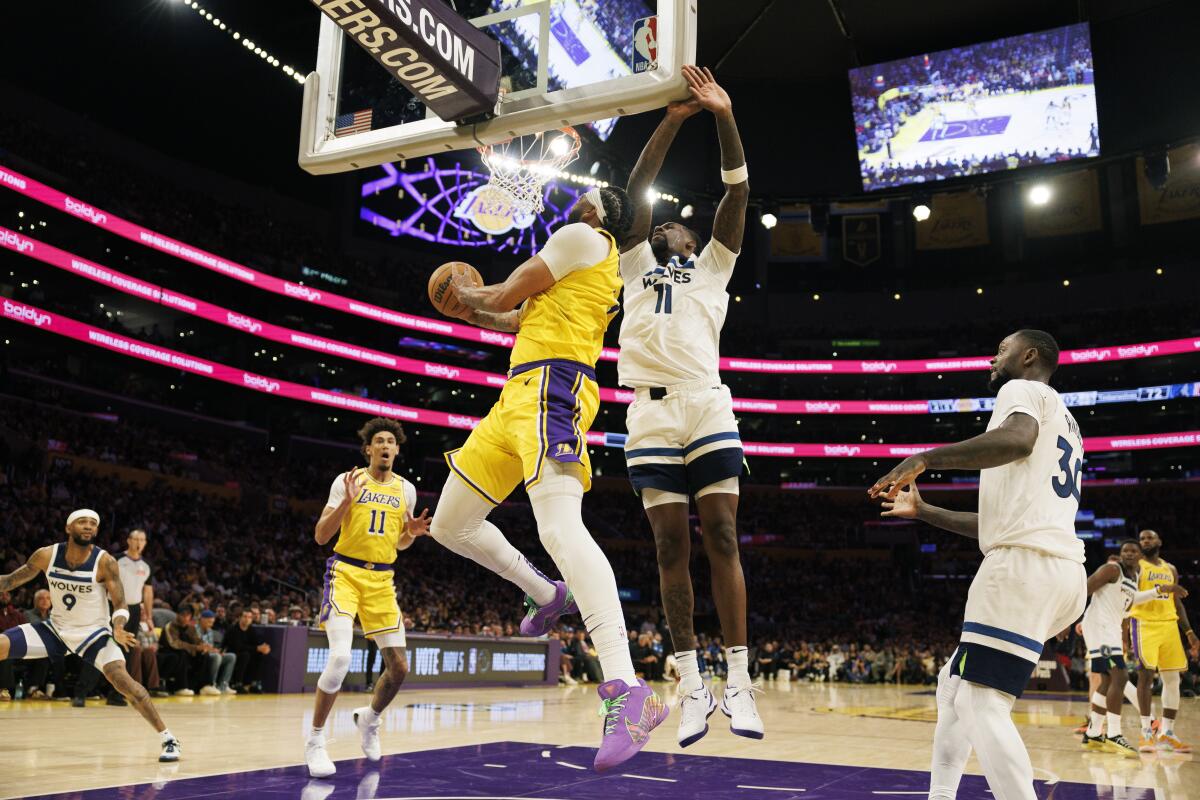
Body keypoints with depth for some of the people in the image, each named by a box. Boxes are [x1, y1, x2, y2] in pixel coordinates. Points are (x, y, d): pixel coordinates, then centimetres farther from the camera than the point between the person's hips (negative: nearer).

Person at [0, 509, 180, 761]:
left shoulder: (105, 562, -18)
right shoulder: (46, 555, -11)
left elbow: (120, 604, -17)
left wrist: (117, 628, -38)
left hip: (93, 633, -4)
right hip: (56, 628, 4)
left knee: (120, 678, -25)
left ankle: (168, 739, -18)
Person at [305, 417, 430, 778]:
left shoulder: (406, 489, 8)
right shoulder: (347, 480, -2)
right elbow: (321, 536, -4)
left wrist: (412, 532, -4)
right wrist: (346, 502, -19)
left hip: (382, 579, 4)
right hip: (346, 572, -4)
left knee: (399, 667, 2)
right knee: (340, 656, -22)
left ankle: (369, 718, 32)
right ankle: (315, 741, -4)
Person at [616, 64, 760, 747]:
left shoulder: (713, 267, 21)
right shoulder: (637, 267, 23)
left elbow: (739, 193, 10)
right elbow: (637, 190, 12)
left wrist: (725, 118, -2)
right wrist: (674, 118, 3)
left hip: (707, 408, -1)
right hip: (651, 413, 1)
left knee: (722, 537, -7)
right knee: (672, 545, 0)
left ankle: (739, 681, -4)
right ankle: (691, 682, 5)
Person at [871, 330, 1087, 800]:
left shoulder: (1023, 389, 4)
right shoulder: (1062, 423, 32)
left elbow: (1016, 439, -23)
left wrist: (925, 458, -21)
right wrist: (923, 511, 32)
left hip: (1025, 565, -10)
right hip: (1062, 568, 10)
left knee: (982, 704, -12)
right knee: (956, 683, 18)